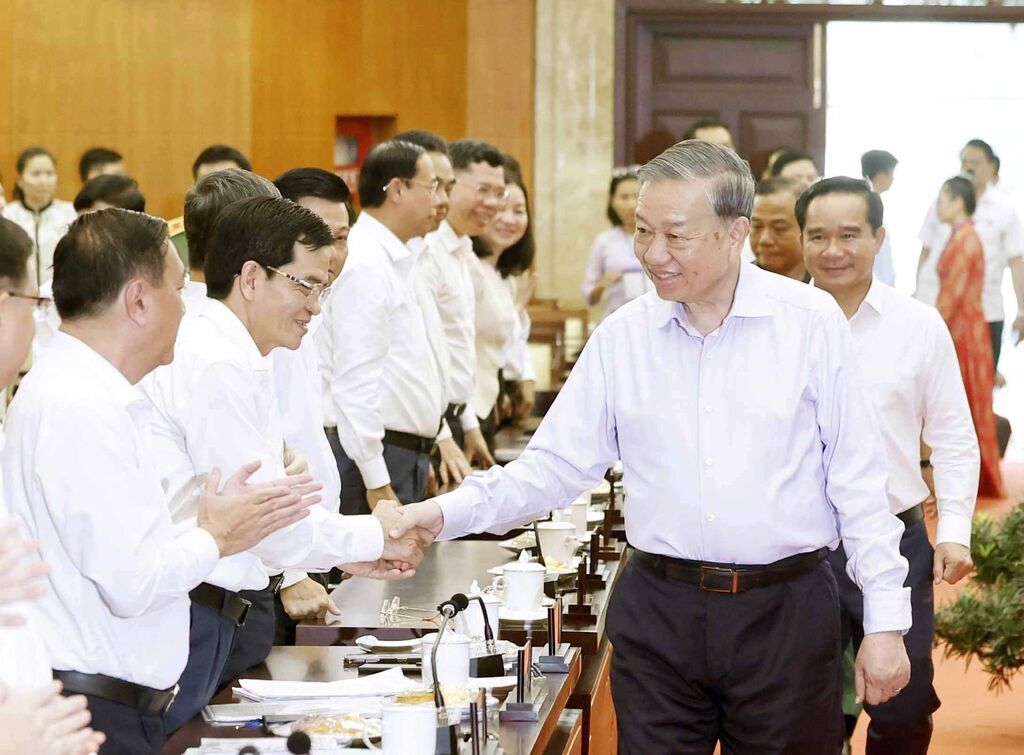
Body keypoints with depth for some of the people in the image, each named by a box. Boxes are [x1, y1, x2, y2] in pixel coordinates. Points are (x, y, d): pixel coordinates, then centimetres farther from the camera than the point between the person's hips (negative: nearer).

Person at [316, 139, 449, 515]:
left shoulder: (399, 262, 15)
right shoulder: (364, 265, -15)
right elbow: (354, 382, -19)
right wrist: (376, 483, -21)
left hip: (409, 455, 9)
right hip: (375, 458, -9)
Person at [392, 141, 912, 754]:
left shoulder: (810, 322, -3)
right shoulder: (623, 337, 4)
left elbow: (857, 479, -3)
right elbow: (555, 466, 5)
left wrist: (886, 621, -5)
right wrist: (446, 514, -9)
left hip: (785, 611, -2)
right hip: (659, 611, 2)